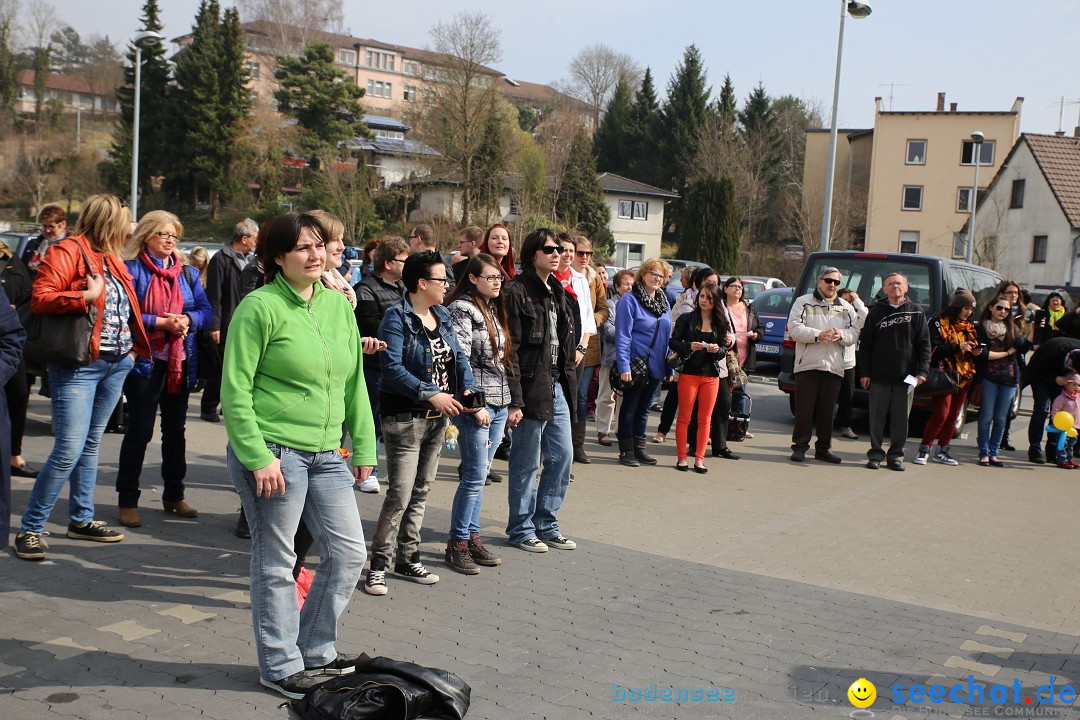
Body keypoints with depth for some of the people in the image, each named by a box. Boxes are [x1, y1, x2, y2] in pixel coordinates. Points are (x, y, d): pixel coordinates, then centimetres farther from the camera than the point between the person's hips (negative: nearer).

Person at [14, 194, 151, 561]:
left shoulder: (111, 259, 16)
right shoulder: (67, 252, -8)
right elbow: (40, 298, -16)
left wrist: (133, 347, 14)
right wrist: (86, 296, -24)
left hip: (117, 365, 8)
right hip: (79, 366, -8)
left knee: (91, 443, 14)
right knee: (70, 450, -12)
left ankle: (81, 519, 24)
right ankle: (30, 528, -1)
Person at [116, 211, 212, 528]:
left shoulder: (188, 273, 11)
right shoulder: (132, 270, -4)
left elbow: (206, 311, 5)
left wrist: (187, 320, -14)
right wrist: (160, 322, -19)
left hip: (181, 362, 5)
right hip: (145, 361, -5)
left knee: (175, 429, 13)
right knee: (140, 430, -2)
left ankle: (174, 495, 25)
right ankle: (128, 501, 9)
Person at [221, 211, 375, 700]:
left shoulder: (338, 304, 9)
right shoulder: (261, 306, -10)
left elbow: (354, 383, 14)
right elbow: (235, 390, -12)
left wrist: (363, 448, 13)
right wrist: (258, 458, -16)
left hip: (326, 454, 7)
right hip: (273, 451, -7)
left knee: (348, 552, 11)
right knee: (277, 562, 5)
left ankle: (315, 649, 31)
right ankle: (281, 666, 23)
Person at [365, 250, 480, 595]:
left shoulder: (441, 316, 12)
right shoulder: (397, 318, -13)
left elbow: (458, 357, 9)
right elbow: (392, 368, -22)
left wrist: (468, 389, -9)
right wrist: (430, 394, -25)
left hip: (437, 418, 8)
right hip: (405, 418, -8)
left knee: (421, 491, 14)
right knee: (400, 494, -9)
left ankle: (408, 558, 25)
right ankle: (378, 564, 3)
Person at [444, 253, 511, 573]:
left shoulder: (494, 309, 17)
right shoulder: (462, 309, -9)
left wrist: (509, 402, 17)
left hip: (499, 404, 8)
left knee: (479, 474, 11)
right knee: (475, 475, -6)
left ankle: (472, 535, 18)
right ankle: (457, 542, 4)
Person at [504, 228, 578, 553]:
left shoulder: (558, 292, 14)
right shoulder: (518, 292, -12)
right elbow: (511, 349, -16)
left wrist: (569, 383, 11)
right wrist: (514, 400, -20)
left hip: (558, 387, 8)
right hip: (531, 387, -8)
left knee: (562, 457, 12)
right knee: (527, 462, 3)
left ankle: (546, 524, 26)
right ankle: (521, 529, 17)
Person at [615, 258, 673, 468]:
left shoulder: (663, 302, 10)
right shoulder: (630, 300, -10)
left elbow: (668, 336, 14)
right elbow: (623, 336, -15)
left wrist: (670, 367, 10)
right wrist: (624, 366, -20)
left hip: (656, 366, 6)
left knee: (644, 408, 15)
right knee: (630, 408, 3)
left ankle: (639, 447, 24)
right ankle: (626, 450, 11)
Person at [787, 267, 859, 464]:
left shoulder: (846, 308, 15)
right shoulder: (803, 302, 3)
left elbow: (854, 334, 9)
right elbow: (794, 329, -8)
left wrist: (841, 335, -13)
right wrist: (817, 335, -20)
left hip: (834, 366, 3)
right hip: (808, 364, -3)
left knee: (827, 410, 7)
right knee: (804, 409, -1)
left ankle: (824, 448, 16)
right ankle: (799, 446, 7)